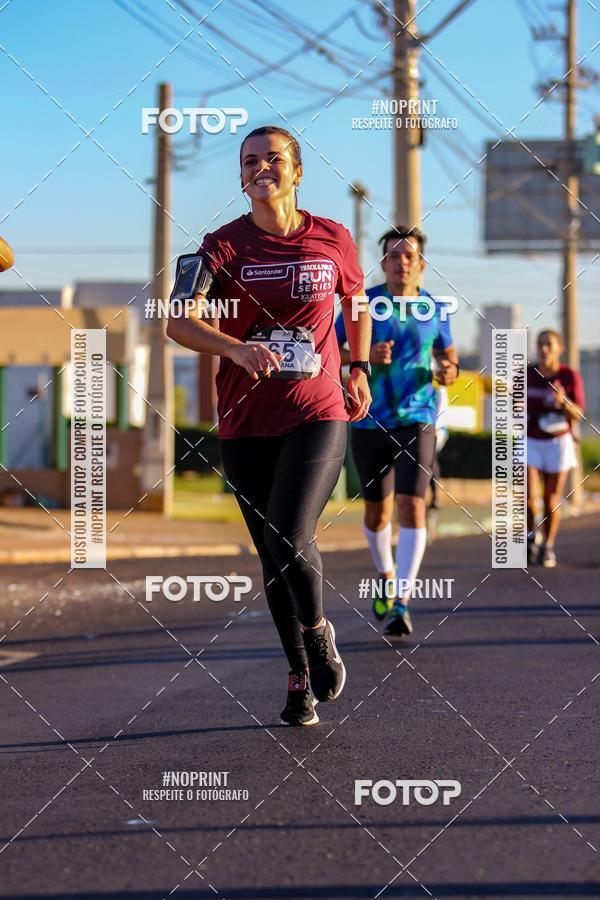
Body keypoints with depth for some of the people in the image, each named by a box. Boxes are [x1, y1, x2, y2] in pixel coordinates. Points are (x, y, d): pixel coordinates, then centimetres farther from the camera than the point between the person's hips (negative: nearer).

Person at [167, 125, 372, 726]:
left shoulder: (333, 239, 1)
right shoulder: (225, 244, -4)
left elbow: (355, 300, 23)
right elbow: (179, 321, -18)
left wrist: (358, 370, 21)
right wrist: (237, 349, -34)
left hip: (318, 416, -1)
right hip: (245, 424, 1)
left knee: (290, 539, -19)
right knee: (272, 555, 9)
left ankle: (319, 631, 11)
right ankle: (300, 676, 25)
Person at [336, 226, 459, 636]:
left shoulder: (434, 309, 2)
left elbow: (447, 352, 18)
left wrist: (449, 372, -6)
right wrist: (364, 357, -20)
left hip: (417, 421, -1)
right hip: (370, 422, 1)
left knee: (411, 505, -16)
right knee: (377, 511, 12)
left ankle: (401, 605, -19)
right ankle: (386, 576, 40)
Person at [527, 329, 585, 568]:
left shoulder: (570, 376, -7)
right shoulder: (526, 374, -1)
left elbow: (578, 414, -7)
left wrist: (563, 401, -26)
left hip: (558, 443, -1)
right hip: (530, 442, 1)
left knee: (551, 499, 2)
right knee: (529, 496, -11)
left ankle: (547, 547, 19)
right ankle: (530, 536, 16)